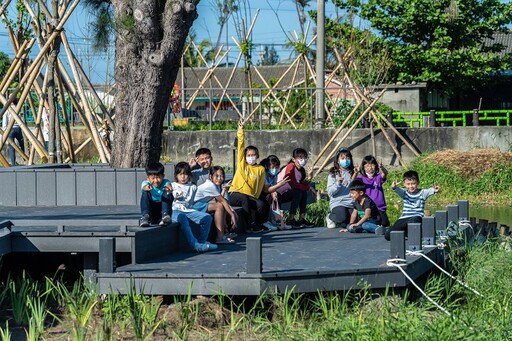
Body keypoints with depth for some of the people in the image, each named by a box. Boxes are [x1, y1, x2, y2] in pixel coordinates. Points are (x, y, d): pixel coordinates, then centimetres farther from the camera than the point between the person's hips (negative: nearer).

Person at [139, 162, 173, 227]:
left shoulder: (165, 182, -4)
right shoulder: (146, 183, -5)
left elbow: (168, 185, -29)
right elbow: (144, 187, -31)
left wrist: (169, 189, -56)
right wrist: (146, 187, -58)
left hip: (162, 209, 0)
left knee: (167, 193, -22)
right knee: (145, 193, -23)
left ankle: (165, 215, -35)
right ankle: (145, 216, -34)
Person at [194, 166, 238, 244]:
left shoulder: (217, 186, 10)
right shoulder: (210, 185, -19)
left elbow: (222, 200, 3)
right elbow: (222, 201, -20)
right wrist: (232, 215, -21)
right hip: (195, 206, -10)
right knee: (219, 206, -25)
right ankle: (220, 237, -29)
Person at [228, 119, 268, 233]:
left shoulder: (260, 169, 14)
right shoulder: (242, 164, 10)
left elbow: (260, 186, 11)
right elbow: (241, 146, 3)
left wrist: (255, 199, -2)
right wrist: (241, 130, -4)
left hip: (250, 196, 2)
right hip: (235, 194, -2)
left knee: (262, 205, -26)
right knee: (244, 199, -36)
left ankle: (257, 224, -5)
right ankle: (250, 225, -28)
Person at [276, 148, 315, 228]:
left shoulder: (302, 170, 9)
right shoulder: (291, 167, -18)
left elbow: (302, 184, 0)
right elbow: (294, 185, -24)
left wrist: (308, 178, -17)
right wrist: (309, 187, -14)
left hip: (286, 192, 9)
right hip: (278, 195, -9)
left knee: (304, 192, 0)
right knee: (297, 192, -24)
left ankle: (301, 219, -1)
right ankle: (290, 219, -20)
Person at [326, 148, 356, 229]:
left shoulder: (352, 174, 13)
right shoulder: (333, 174, 4)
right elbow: (329, 192, -4)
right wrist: (338, 183, -19)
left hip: (351, 204, 3)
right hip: (337, 203, -3)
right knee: (342, 217, -33)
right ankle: (330, 217, 5)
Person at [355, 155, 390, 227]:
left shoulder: (378, 177, 5)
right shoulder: (362, 178, 4)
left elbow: (385, 173, -16)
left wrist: (382, 168, -39)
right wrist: (356, 173, -37)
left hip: (379, 208, 1)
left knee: (385, 224, -11)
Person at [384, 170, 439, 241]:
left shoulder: (422, 193, 1)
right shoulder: (405, 193, 8)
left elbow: (428, 191, -20)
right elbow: (399, 191, -13)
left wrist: (433, 190, -45)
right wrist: (394, 187, -38)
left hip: (417, 217, -4)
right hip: (404, 218, 4)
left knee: (411, 221, -42)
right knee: (387, 235, -8)